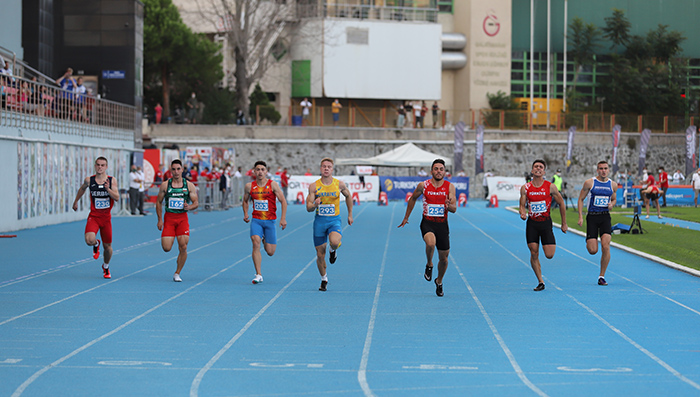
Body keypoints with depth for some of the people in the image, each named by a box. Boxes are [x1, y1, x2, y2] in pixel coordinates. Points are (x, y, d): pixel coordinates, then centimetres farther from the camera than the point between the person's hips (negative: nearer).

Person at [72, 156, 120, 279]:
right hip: (93, 216, -1)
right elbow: (82, 189, 20)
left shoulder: (112, 180, -4)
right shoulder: (89, 180, -2)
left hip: (106, 217, 1)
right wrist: (75, 201, 29)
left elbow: (117, 198, -11)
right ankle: (96, 244, 14)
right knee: (89, 240, -26)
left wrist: (108, 189, -25)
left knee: (107, 246, 8)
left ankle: (106, 267, 37)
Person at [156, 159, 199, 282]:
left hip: (182, 218, 0)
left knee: (183, 247, -8)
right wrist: (160, 219, -2)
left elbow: (196, 203, 4)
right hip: (169, 218, 0)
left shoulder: (189, 185, 2)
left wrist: (189, 207, -19)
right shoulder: (165, 185, 1)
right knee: (166, 248, -10)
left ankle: (177, 273, 6)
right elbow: (159, 202, 6)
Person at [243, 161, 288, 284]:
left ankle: (266, 240, 40)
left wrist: (283, 218, -13)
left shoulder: (273, 185, -6)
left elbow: (283, 201, -4)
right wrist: (245, 214, 3)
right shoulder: (249, 186, 1)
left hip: (270, 221, -1)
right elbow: (245, 200, 19)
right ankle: (258, 275, -20)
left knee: (270, 252, 1)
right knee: (256, 242, -23)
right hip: (256, 220, 1)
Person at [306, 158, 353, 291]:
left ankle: (333, 250, 7)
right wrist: (315, 205, -26)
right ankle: (324, 279, 27)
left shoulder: (339, 184, -3)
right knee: (320, 254, 4)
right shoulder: (314, 186, -4)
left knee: (334, 242, -32)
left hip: (334, 220, -1)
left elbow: (348, 196, 17)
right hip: (319, 220, 1)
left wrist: (350, 214, 18)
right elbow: (308, 208, -3)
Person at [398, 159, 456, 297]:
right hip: (427, 222, -2)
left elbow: (454, 209, -6)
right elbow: (413, 199, 15)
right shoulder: (423, 186, -3)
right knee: (431, 243, -34)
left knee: (444, 257, 7)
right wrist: (406, 217, 18)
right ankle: (429, 265, -4)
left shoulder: (450, 187, -3)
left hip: (442, 224, 2)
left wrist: (449, 205, -29)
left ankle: (439, 282, 34)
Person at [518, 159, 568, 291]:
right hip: (531, 223, 1)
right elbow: (522, 205, 6)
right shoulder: (525, 188, 2)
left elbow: (561, 203, 5)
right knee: (534, 254, -4)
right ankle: (540, 282, 6)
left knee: (549, 255, -7)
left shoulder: (550, 187, -3)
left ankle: (552, 244, 30)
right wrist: (523, 213, -19)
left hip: (545, 222, -1)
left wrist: (564, 224, 7)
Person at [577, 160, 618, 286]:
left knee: (605, 246, -16)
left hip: (605, 217, 2)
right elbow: (581, 199, 5)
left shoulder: (613, 185, 6)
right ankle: (589, 242, 33)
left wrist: (611, 204, -3)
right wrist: (580, 217, -5)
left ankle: (602, 276, -4)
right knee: (592, 251, -8)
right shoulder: (589, 183, -2)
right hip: (592, 216, -2)